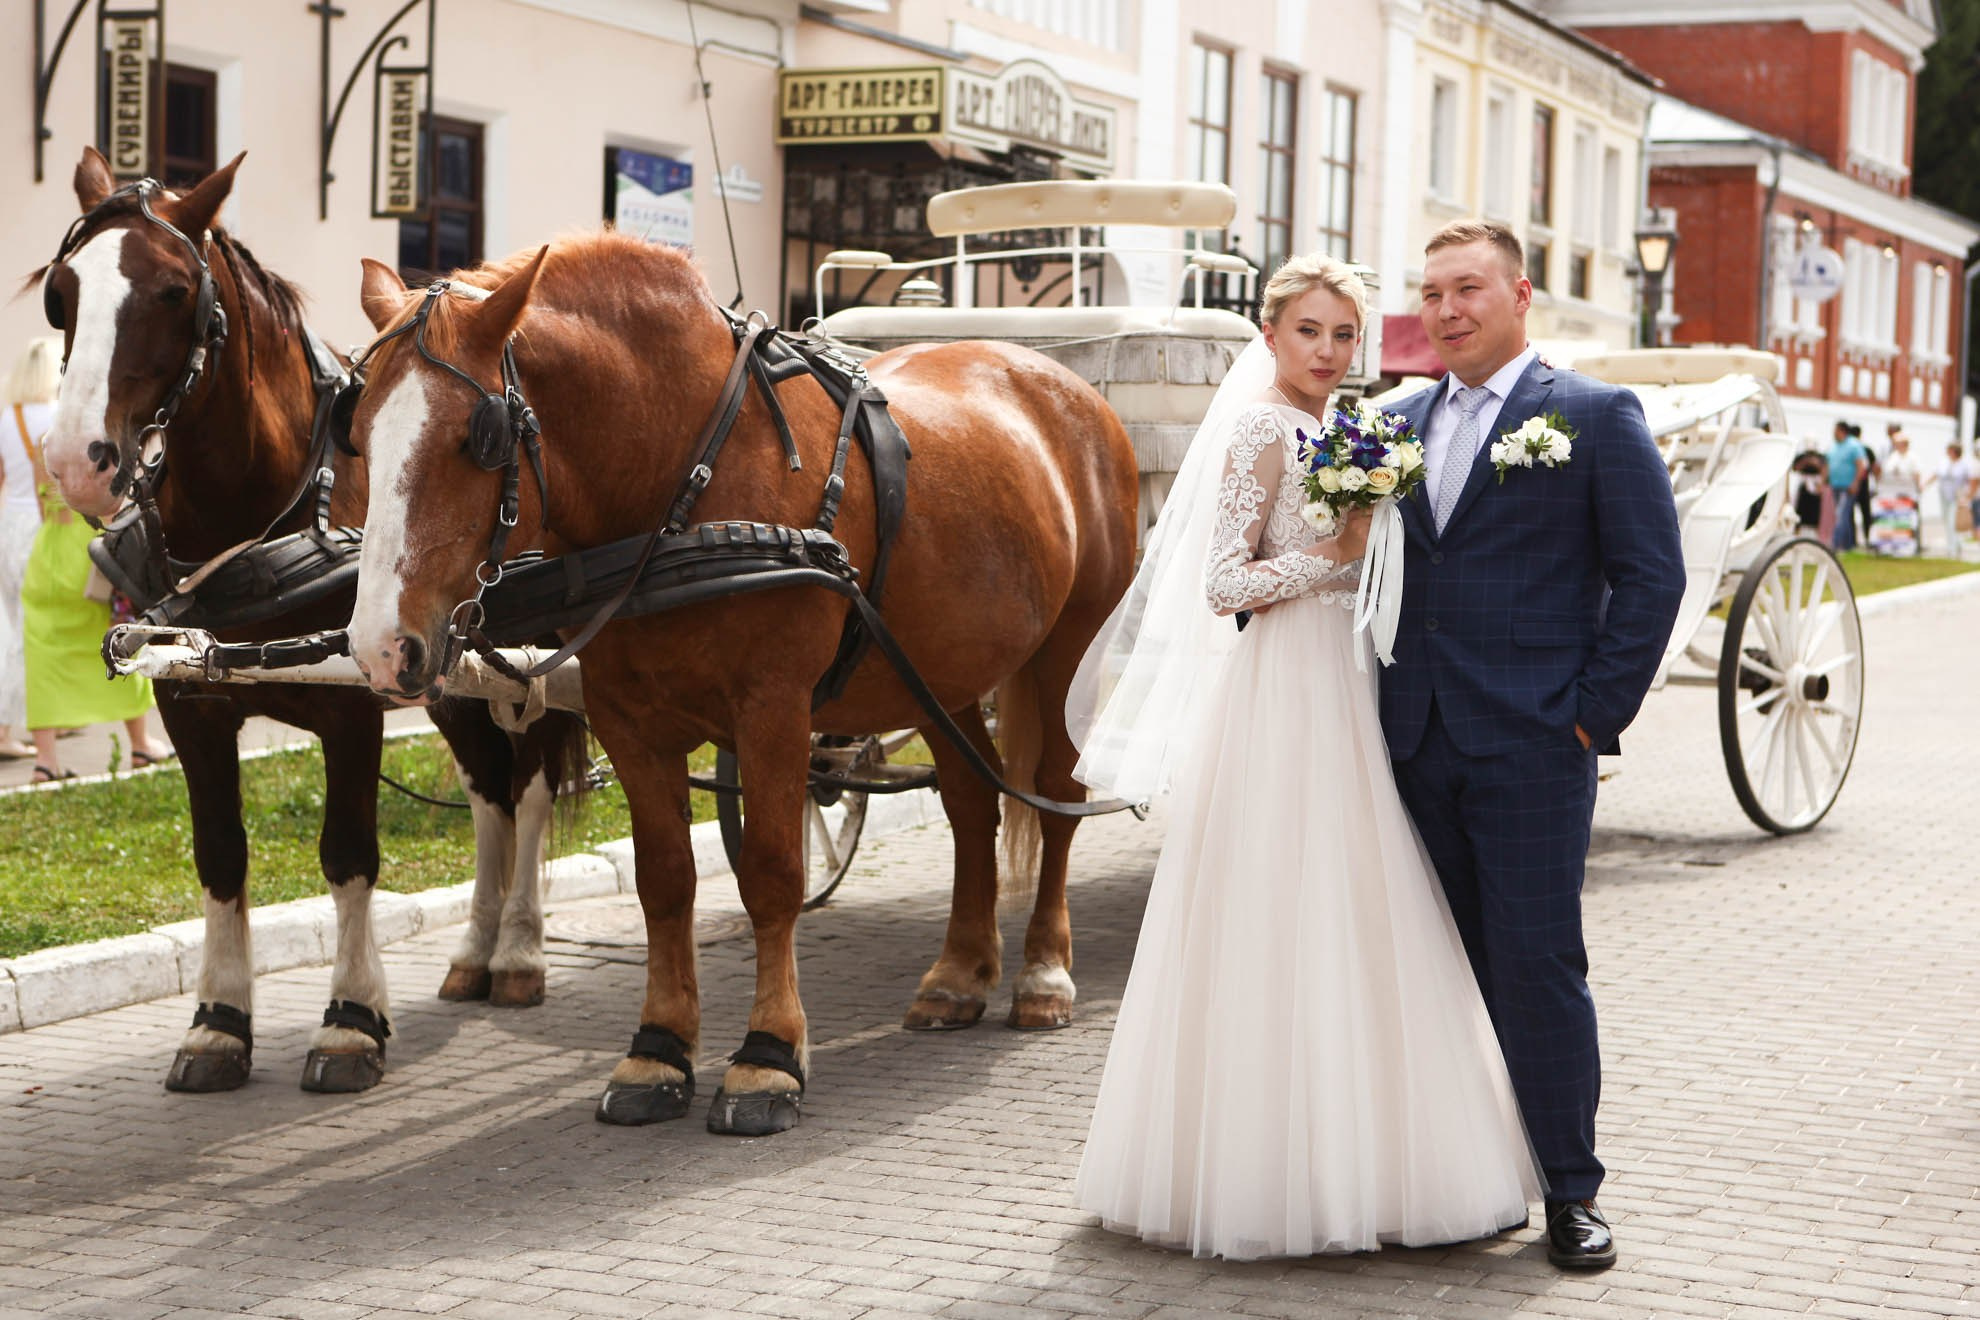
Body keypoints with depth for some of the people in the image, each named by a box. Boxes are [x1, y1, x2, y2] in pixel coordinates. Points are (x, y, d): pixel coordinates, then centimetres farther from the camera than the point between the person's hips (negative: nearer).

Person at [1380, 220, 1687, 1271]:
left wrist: (1598, 713, -7)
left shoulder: (1596, 417, -1)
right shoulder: (1398, 423, 13)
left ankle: (1570, 1191, 7)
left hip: (1532, 748, -5)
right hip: (1417, 743, 5)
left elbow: (1653, 574, -3)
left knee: (1537, 965, -4)